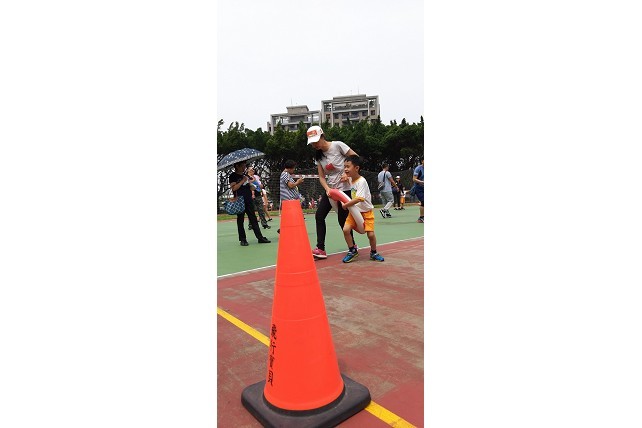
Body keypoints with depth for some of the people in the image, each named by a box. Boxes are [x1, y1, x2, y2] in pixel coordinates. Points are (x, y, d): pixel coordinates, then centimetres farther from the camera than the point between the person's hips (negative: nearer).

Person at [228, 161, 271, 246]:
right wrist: (243, 181, -12)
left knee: (253, 219, 4)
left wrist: (251, 183, 5)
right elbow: (233, 188, -13)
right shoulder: (233, 176, 0)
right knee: (240, 220, 2)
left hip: (249, 200, 5)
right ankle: (242, 239, 9)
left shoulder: (246, 175, 17)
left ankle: (260, 237, 5)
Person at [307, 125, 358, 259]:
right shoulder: (318, 156, 7)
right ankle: (320, 249, 1)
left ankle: (352, 245, 21)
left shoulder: (337, 145, -10)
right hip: (330, 189, 6)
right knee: (319, 216, -3)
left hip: (344, 188, -6)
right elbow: (321, 177, 3)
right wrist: (327, 189, -14)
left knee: (342, 219, -2)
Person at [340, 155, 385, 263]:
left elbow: (358, 199, -30)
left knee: (370, 234, -11)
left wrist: (345, 205, -21)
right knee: (346, 229, -13)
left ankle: (373, 253, 16)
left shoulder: (362, 181, -21)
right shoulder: (350, 179, 1)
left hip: (366, 211, -6)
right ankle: (352, 251, 6)